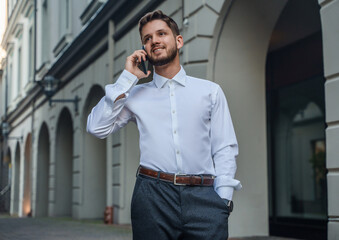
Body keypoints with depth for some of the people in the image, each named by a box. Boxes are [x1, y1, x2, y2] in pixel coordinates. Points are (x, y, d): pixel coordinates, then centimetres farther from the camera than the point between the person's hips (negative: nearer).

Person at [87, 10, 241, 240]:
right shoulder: (135, 95, 14)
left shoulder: (210, 91, 12)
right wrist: (128, 77, 5)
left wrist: (224, 197, -5)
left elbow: (225, 148, 8)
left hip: (203, 195, 0)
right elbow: (97, 128, 2)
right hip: (153, 196, 1)